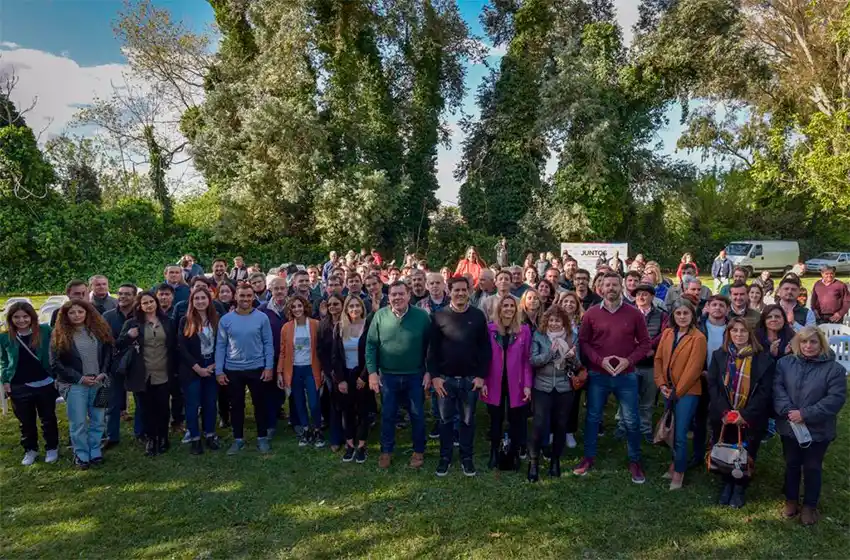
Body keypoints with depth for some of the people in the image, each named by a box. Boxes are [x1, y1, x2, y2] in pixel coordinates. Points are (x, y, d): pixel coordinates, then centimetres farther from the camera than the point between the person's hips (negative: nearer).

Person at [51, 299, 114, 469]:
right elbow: (55, 363, -5)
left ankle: (95, 452, 22)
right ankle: (81, 455, 18)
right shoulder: (59, 335, -3)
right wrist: (79, 378, -11)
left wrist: (103, 374, -6)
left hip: (99, 383, 2)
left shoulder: (99, 330, 4)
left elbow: (108, 353, 8)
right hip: (75, 385, -2)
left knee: (98, 420, 8)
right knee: (78, 423, 3)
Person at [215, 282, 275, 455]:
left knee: (260, 404, 9)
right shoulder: (226, 319, -2)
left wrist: (269, 367, -7)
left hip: (257, 368, -1)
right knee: (236, 405, 12)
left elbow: (268, 343, -2)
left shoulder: (262, 318, -5)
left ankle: (262, 437, 22)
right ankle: (238, 439, 26)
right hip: (232, 370, 1)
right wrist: (219, 370, -3)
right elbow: (220, 346, 1)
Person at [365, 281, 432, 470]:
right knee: (387, 415, 13)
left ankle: (418, 451, 30)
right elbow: (371, 344, -3)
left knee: (417, 415, 12)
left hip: (415, 375, -1)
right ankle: (386, 451, 30)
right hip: (388, 375, 1)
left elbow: (429, 345, -2)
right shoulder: (380, 316, -6)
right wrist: (372, 372, -8)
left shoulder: (422, 316, -8)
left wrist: (429, 372, -5)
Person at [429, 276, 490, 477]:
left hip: (471, 378, 1)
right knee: (446, 419, 10)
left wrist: (481, 376, -5)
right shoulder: (439, 316, -3)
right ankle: (445, 457, 24)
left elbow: (485, 348, 1)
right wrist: (434, 376, -8)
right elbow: (432, 348, -2)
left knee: (468, 420, 11)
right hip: (445, 378, 0)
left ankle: (466, 457, 25)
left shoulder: (478, 316, -1)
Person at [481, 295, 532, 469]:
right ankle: (494, 454, 25)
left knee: (515, 420, 7)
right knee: (496, 420, 11)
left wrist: (527, 385, -5)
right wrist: (483, 382, -6)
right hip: (494, 383, 0)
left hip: (516, 384, 0)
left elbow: (527, 359, 0)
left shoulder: (524, 330, -1)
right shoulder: (489, 329, -2)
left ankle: (514, 454, 23)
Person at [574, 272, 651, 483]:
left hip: (626, 376, 0)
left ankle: (635, 461, 24)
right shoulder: (591, 313, -2)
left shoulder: (634, 314, -2)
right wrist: (600, 360, -14)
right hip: (598, 375, 0)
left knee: (631, 420, 7)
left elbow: (645, 343, 2)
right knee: (593, 417, 10)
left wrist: (629, 360, -13)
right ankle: (589, 457, 25)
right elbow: (583, 342, 0)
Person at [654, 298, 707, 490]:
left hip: (687, 392, -5)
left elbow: (694, 369, -13)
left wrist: (677, 391, -11)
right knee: (671, 431, 14)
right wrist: (661, 384, -4)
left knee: (680, 434, -2)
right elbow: (658, 359, 7)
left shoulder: (698, 338, -11)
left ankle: (678, 472, 14)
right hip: (669, 391, 5)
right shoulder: (667, 334, 6)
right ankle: (676, 463, 32)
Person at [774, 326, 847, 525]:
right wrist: (788, 411, -21)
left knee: (812, 468, 12)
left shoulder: (834, 368, -10)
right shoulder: (785, 363, -2)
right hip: (789, 426, 2)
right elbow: (778, 388, -7)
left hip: (818, 430, -2)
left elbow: (836, 398, -16)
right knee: (791, 464, 17)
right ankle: (791, 500, 35)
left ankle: (810, 505, 31)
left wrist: (805, 414, -21)